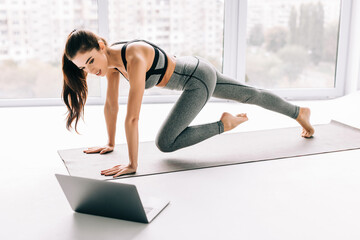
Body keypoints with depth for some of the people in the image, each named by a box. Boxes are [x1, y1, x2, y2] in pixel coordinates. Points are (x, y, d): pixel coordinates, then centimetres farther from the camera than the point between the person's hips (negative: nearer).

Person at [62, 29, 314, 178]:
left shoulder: (134, 59, -35)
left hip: (199, 79, -8)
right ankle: (300, 112, 46)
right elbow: (111, 105, 1)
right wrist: (110, 143, 7)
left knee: (165, 143, -15)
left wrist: (132, 165, -34)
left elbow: (132, 116, -38)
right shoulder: (111, 59, -9)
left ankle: (223, 124, 0)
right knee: (251, 95, 24)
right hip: (192, 71, 8)